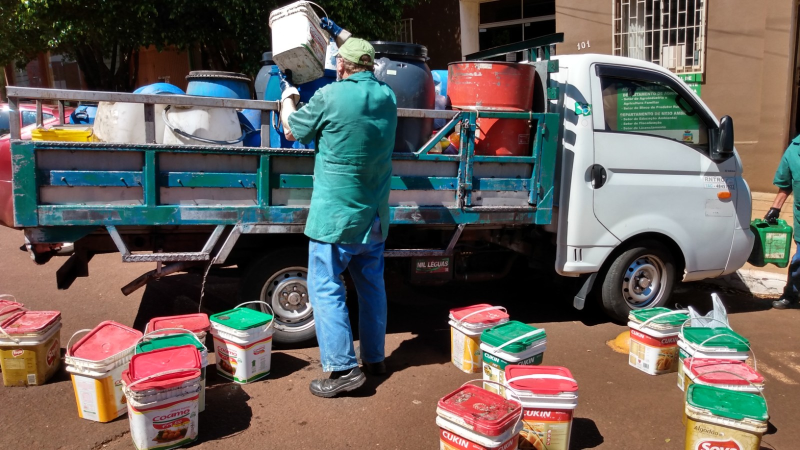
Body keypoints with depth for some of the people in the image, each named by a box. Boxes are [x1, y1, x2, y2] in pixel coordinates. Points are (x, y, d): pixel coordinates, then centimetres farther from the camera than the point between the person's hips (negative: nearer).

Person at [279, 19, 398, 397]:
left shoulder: (331, 96, -13)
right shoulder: (386, 95, 5)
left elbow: (291, 130, 3)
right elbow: (365, 62, 29)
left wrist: (287, 92, 21)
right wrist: (340, 33, 39)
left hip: (336, 216, -6)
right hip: (375, 217, 7)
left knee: (326, 288, 1)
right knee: (372, 285, 15)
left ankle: (342, 368, 1)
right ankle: (374, 358, 27)